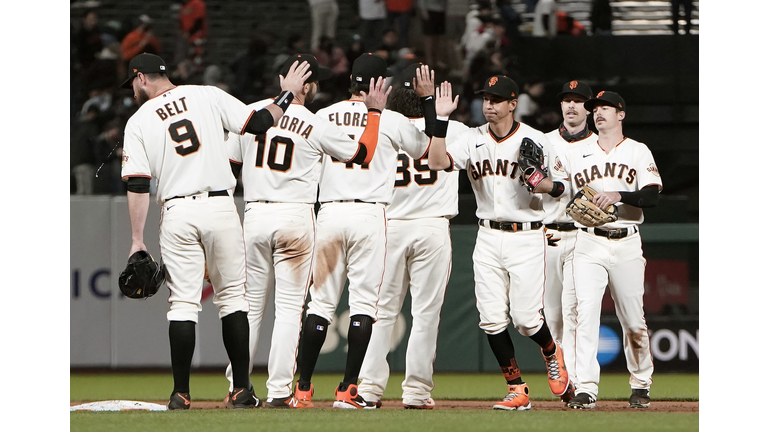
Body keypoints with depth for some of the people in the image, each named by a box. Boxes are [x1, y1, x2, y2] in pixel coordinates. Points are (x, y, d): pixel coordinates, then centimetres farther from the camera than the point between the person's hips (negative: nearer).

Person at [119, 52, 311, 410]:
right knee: (232, 296, 7)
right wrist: (287, 95, 19)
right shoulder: (207, 96, 6)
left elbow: (138, 186, -2)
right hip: (220, 206, 1)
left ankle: (181, 394, 0)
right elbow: (259, 123, 1)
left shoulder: (139, 121, 4)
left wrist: (137, 241, -2)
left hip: (177, 211, 0)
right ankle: (241, 390, 4)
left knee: (183, 302, 3)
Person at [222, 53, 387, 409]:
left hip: (255, 215, 3)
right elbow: (363, 154, 5)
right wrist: (374, 111, 14)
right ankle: (279, 391, -2)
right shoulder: (317, 126, -5)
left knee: (250, 303, 11)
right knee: (289, 306, 2)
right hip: (296, 216, -3)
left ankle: (236, 387, 10)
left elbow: (231, 166, 8)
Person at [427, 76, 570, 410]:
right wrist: (441, 119, -16)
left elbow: (563, 187, 2)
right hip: (488, 237, 3)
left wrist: (542, 185, -19)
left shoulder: (535, 141, -4)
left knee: (525, 317, -10)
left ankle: (551, 352, 24)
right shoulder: (473, 139, 4)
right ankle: (517, 389, 7)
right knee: (491, 318, -3)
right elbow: (437, 162, -12)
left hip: (526, 236, -3)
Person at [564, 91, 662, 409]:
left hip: (626, 243, -1)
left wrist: (618, 196, -22)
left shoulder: (638, 152, 4)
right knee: (586, 313, -14)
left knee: (633, 320, 4)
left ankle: (641, 385, 21)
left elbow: (651, 197, -7)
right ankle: (585, 389, -17)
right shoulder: (576, 155, 12)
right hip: (588, 243, 1)